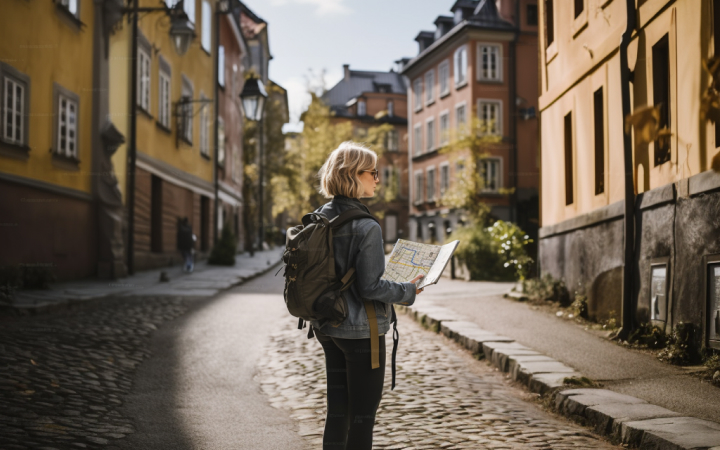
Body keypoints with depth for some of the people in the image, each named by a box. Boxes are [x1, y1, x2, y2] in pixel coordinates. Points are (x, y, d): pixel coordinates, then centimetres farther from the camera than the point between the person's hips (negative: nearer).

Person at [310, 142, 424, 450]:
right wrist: (408, 292, -6)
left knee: (337, 411, 16)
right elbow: (369, 287, -19)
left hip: (326, 328, 8)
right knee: (363, 416, 4)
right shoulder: (366, 227, -19)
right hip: (360, 330, -8)